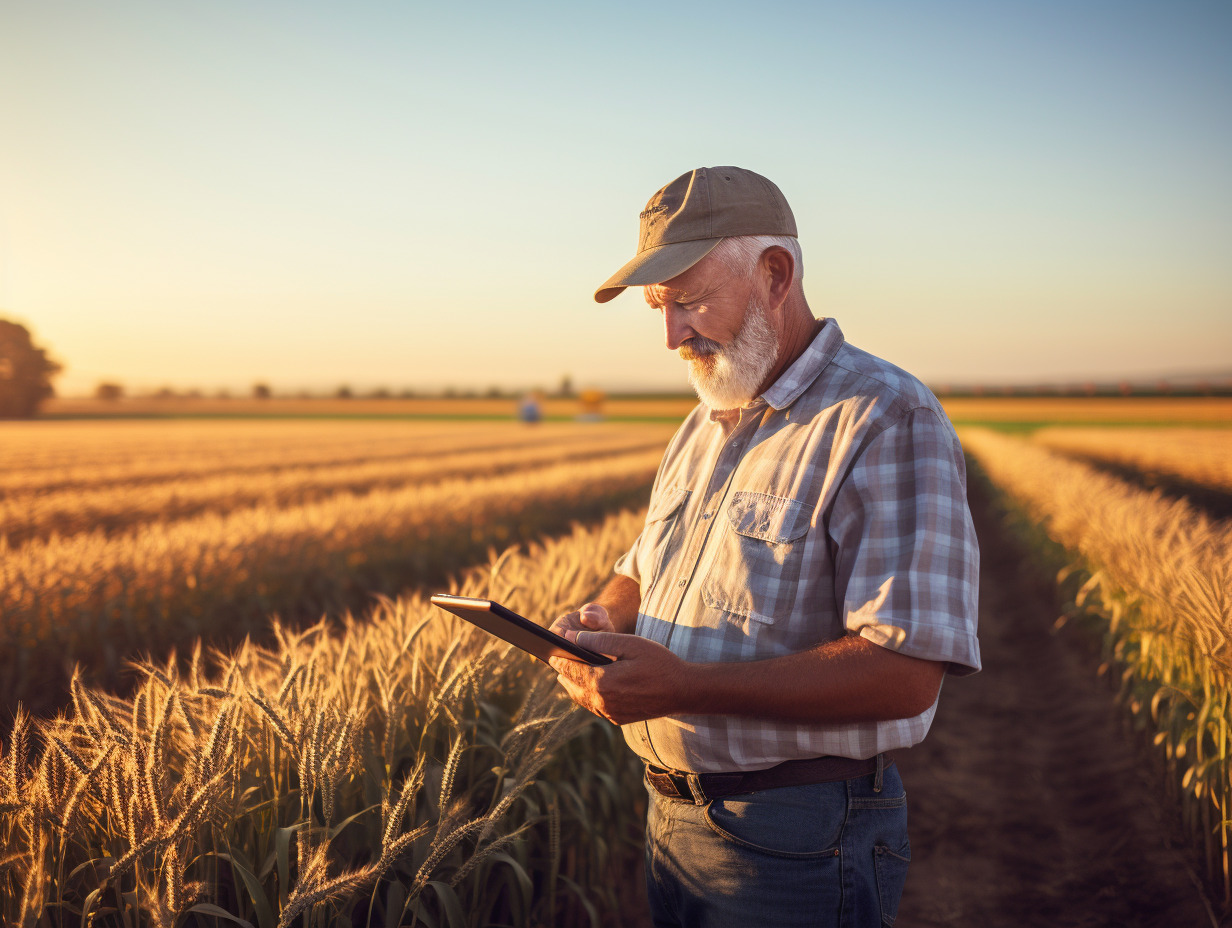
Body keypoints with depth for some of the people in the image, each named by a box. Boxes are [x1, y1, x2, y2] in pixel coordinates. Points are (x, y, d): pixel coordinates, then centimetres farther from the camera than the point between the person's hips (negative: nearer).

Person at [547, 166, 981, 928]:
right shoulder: (705, 428, 10)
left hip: (798, 846, -7)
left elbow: (904, 673, -25)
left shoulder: (889, 421, -17)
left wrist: (683, 685, -28)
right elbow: (641, 573, 22)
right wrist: (602, 622, -2)